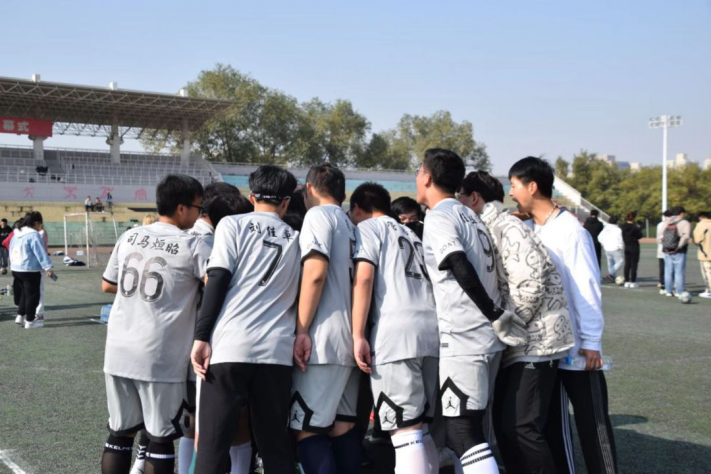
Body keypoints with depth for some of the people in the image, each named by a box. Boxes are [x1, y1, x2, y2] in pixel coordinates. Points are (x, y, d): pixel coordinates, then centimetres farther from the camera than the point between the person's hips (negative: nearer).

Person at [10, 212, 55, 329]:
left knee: (25, 293, 23)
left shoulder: (16, 233, 12)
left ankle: (20, 316, 25)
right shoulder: (33, 234, -16)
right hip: (29, 270, -9)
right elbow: (41, 253, -19)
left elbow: (12, 250, 19)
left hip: (15, 269, 9)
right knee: (33, 295, 2)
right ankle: (30, 321, 6)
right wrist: (48, 268, -18)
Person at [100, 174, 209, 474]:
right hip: (161, 357, -5)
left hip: (119, 352, 5)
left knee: (120, 432, 15)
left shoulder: (129, 237, 9)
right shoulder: (193, 245, -7)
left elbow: (107, 285, 19)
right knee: (161, 436, 5)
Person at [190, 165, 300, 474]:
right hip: (277, 350, 3)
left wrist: (201, 337, -4)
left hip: (230, 345, -3)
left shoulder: (232, 224, 7)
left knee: (213, 444, 2)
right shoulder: (296, 238, 18)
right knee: (275, 444, 11)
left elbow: (218, 281, -3)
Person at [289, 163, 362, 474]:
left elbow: (315, 273, -15)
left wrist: (302, 330, -14)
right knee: (342, 425, 10)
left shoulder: (318, 215, -3)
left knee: (307, 428, -8)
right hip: (350, 339, 9)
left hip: (325, 339, -9)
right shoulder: (351, 225, 22)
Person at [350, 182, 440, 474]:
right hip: (432, 330, 8)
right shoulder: (410, 235, 31)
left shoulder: (368, 227, 9)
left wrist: (358, 335, -9)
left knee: (405, 432, -10)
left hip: (396, 332, -7)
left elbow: (364, 278, -6)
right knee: (420, 429, 12)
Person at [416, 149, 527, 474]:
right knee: (469, 430, 17)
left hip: (462, 340, -9)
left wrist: (496, 315, -17)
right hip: (487, 338, 9)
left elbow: (462, 269, -21)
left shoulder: (438, 217, -8)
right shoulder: (469, 215, 19)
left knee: (464, 436, -8)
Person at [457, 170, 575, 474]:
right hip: (516, 343, 10)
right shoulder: (489, 230, 15)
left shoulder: (506, 226, -14)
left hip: (537, 341, -10)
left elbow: (529, 285, -21)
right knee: (504, 422, 12)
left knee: (521, 427, -11)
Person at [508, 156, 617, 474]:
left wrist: (591, 342, -16)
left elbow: (587, 288, -15)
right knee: (551, 422, 14)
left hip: (576, 347, -7)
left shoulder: (570, 229, -14)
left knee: (592, 423, 1)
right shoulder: (527, 229, 6)